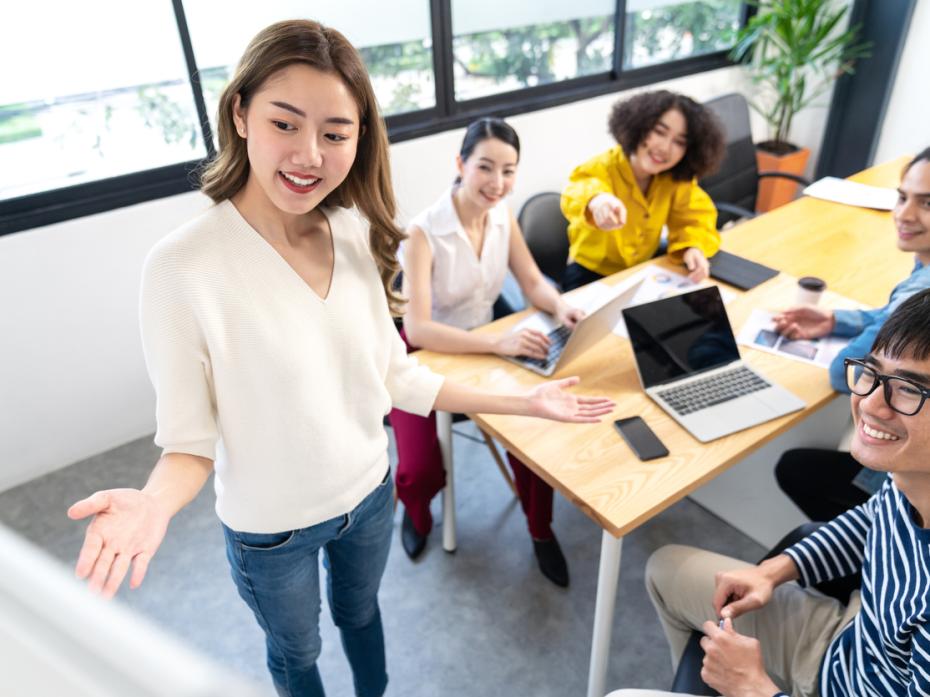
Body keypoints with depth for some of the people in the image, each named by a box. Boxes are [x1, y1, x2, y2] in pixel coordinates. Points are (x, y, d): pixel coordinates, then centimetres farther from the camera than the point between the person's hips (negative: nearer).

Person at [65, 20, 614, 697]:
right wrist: (154, 502, -41)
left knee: (360, 613, 32)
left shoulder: (357, 235, -12)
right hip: (269, 530, -3)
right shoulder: (184, 266, -27)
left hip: (370, 492, 4)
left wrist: (523, 402, -4)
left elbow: (396, 374, -4)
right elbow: (190, 435, -19)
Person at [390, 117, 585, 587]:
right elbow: (418, 329, -31)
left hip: (485, 347, 5)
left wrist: (561, 308, -23)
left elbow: (532, 282, 0)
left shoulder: (503, 217, -5)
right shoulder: (424, 232, -25)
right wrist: (499, 343, -41)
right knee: (420, 473, -18)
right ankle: (416, 512, 22)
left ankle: (541, 533, 10)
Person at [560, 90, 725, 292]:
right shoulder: (603, 166, -21)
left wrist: (693, 247, -23)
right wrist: (597, 200, -69)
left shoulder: (677, 180, -8)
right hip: (591, 275, -4)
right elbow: (579, 191, -43)